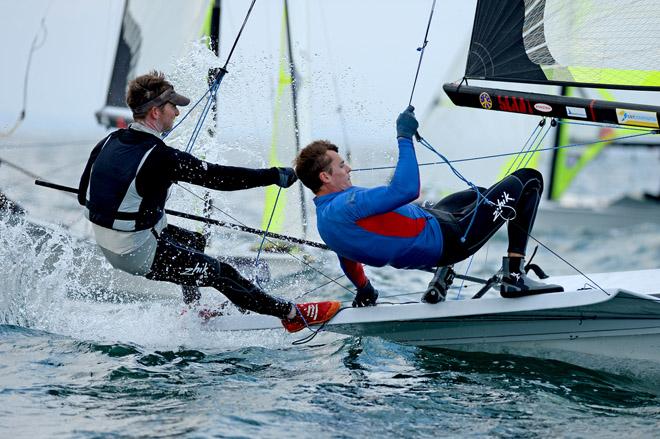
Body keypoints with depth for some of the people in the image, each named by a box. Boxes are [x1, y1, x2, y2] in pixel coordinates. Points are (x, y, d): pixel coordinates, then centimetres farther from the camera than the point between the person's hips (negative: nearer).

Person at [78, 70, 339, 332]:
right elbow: (219, 177, -22)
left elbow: (83, 195, 8)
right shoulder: (160, 157, -26)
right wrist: (275, 176, -13)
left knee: (194, 241, 29)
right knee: (220, 273, 2)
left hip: (105, 243, 8)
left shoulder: (109, 142, -2)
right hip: (139, 255, -8)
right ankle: (292, 314, 12)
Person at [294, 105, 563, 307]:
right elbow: (407, 189, -38)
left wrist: (363, 290, 37)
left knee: (478, 195, 39)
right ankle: (514, 277, 0)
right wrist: (404, 137, -27)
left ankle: (437, 282, 23)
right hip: (449, 239, -10)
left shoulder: (324, 217, 2)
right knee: (528, 180, 1)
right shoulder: (347, 206, -29)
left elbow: (347, 256, 20)